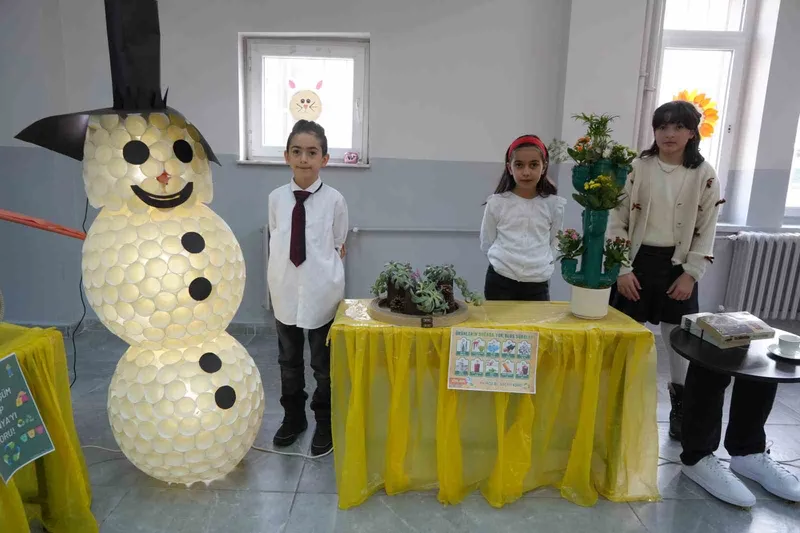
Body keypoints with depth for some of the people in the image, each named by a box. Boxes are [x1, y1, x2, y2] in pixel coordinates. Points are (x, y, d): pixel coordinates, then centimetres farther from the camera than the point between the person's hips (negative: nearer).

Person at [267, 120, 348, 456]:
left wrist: (323, 275, -3)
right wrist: (279, 280, 3)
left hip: (322, 293, -3)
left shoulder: (334, 200, -11)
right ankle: (293, 416, 41)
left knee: (324, 363, 12)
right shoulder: (276, 198, -3)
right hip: (285, 291, 3)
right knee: (288, 360, 19)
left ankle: (324, 424, 32)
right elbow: (275, 240, 7)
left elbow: (339, 247, 0)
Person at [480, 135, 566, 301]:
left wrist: (541, 264, 3)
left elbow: (554, 244, 11)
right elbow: (486, 243, 6)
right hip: (499, 281, 0)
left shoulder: (554, 204, 0)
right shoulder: (497, 202, -3)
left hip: (538, 283, 1)